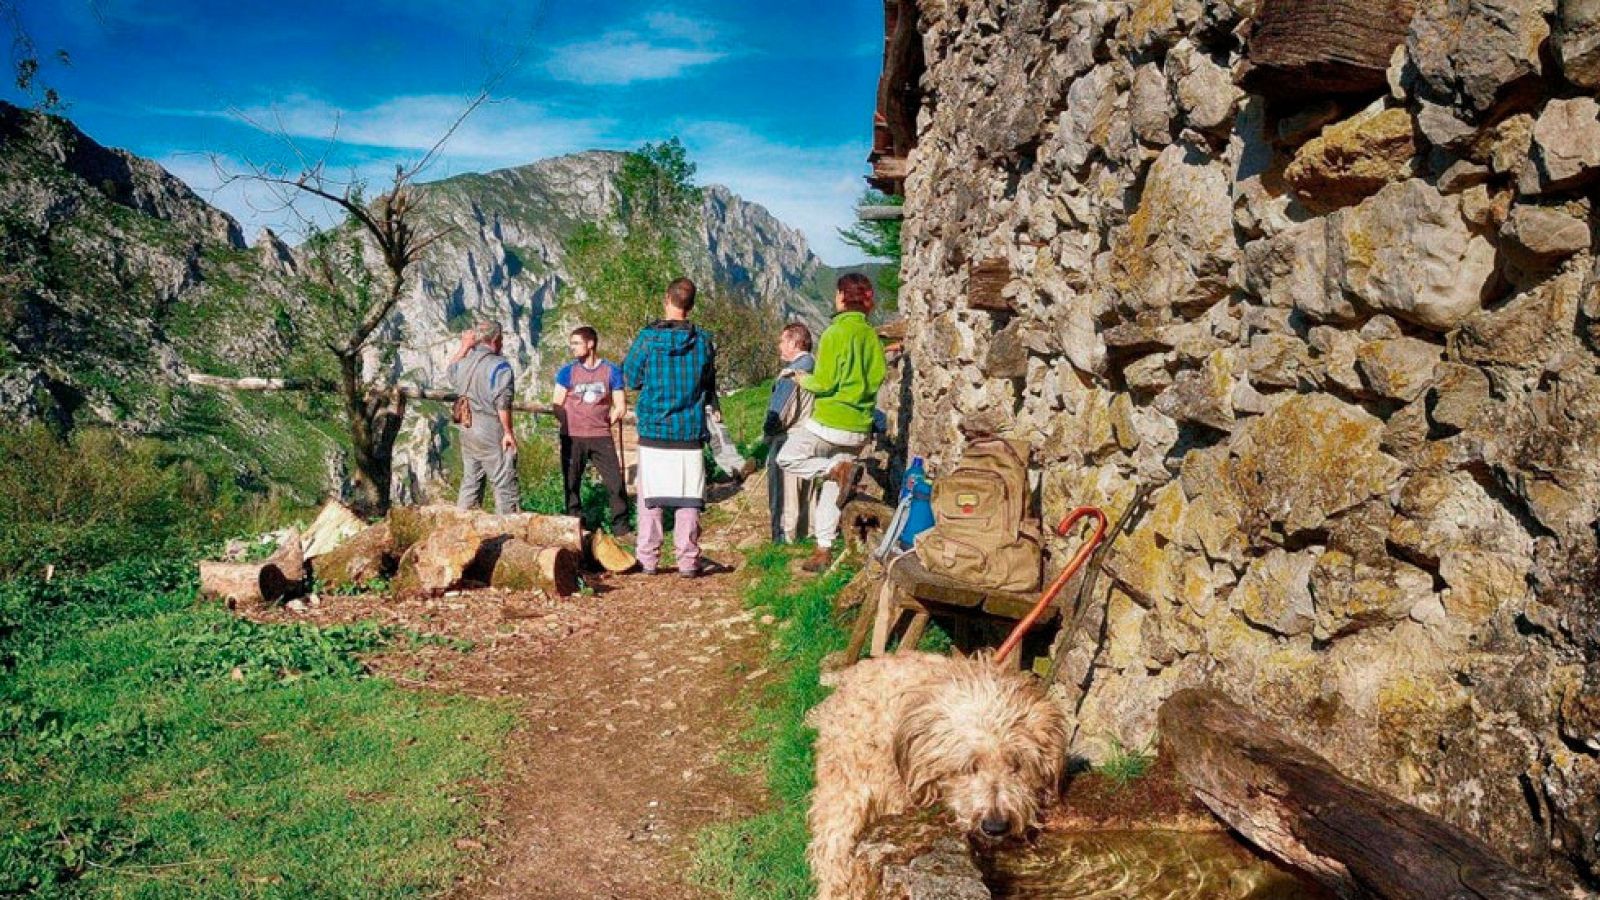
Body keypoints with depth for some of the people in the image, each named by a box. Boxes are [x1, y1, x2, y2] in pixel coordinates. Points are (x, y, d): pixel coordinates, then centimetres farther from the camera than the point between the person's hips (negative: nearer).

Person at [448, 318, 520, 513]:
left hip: (467, 431, 8)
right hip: (492, 434, -7)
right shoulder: (499, 366, -15)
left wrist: (463, 347, 26)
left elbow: (450, 372, 33)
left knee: (470, 483, 16)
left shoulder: (463, 362, 7)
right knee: (505, 486, 0)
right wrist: (508, 431, -13)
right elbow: (502, 403, -20)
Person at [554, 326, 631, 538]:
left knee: (616, 483, -5)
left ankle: (621, 528, 6)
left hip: (601, 437, 0)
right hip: (572, 438, 1)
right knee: (571, 485, 6)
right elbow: (557, 406, 6)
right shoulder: (567, 371, 2)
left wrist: (602, 423, 4)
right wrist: (571, 425, 3)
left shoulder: (611, 371, 1)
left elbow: (620, 408, 4)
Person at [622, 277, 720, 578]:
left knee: (650, 499, 9)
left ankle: (648, 560, 11)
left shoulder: (648, 338, -7)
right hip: (690, 432, 1)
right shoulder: (703, 341, -1)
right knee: (688, 499, 5)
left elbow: (630, 379, 4)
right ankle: (688, 561, 6)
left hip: (653, 431, -1)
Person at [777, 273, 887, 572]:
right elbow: (877, 375, 10)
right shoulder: (871, 335, 5)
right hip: (859, 426, 7)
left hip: (829, 422, -7)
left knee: (787, 459, 11)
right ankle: (824, 549, 15)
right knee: (832, 487, 14)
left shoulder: (835, 333, -13)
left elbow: (824, 382, -15)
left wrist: (802, 379, 3)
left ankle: (837, 468, -10)